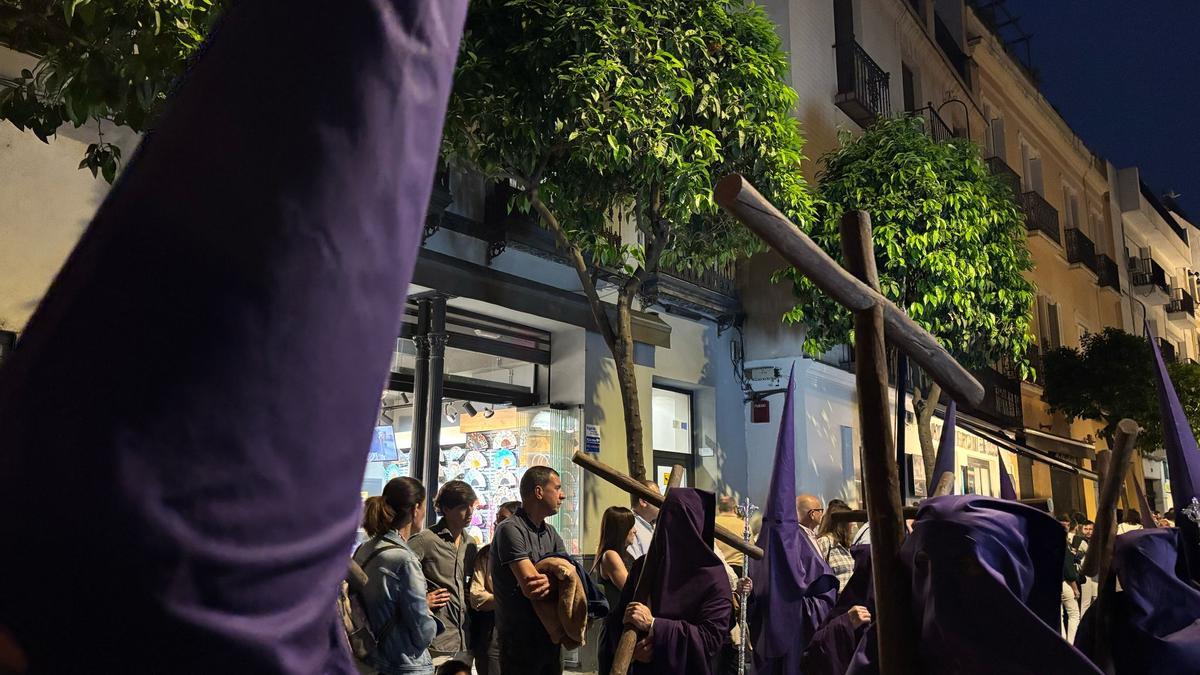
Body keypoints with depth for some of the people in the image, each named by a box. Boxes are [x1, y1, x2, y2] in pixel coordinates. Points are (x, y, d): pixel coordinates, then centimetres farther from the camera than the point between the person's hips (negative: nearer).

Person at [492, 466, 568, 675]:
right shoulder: (510, 529, -14)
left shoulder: (551, 533, 12)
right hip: (520, 640, -7)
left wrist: (550, 581, -21)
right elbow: (530, 585, -24)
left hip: (551, 637, 7)